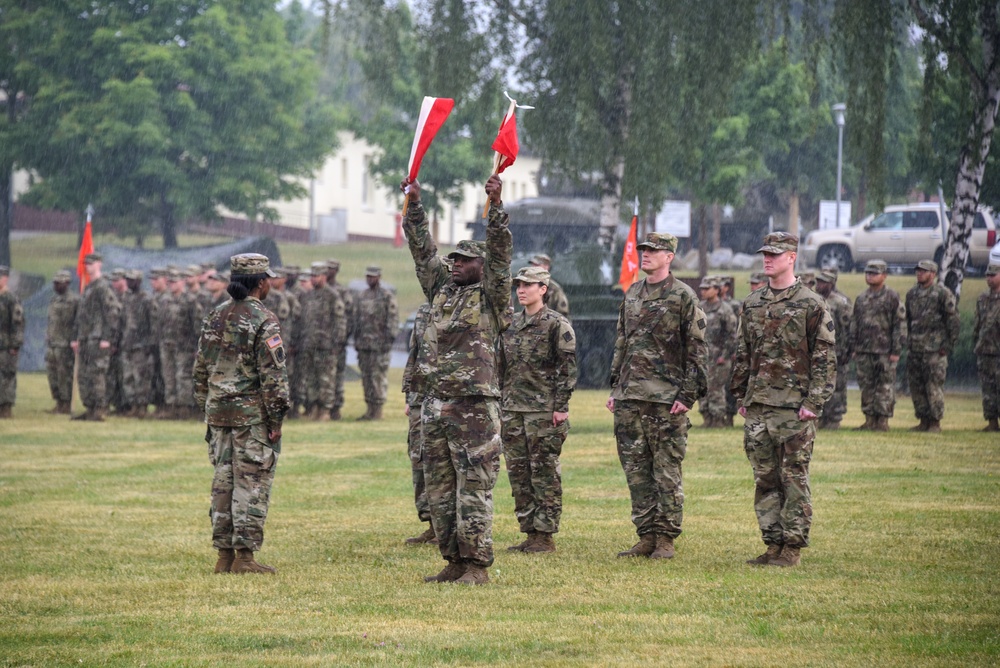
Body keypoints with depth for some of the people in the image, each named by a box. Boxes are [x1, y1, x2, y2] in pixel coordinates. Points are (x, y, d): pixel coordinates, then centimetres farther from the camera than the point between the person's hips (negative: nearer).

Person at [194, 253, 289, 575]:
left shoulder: (214, 317, 10)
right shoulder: (263, 320, -11)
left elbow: (200, 370, 13)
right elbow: (273, 374, -14)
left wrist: (205, 409, 20)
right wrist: (276, 417, -10)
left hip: (218, 410, 7)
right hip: (253, 412, -6)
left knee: (224, 481, 10)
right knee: (252, 483, -3)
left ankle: (224, 555, 11)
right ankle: (244, 555, -5)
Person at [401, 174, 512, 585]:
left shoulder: (490, 296, -1)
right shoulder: (441, 289, 16)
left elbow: (500, 253, -12)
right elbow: (423, 250, 18)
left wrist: (496, 206, -21)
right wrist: (413, 204, 13)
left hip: (475, 408, -7)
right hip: (436, 407, 7)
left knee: (474, 488, -6)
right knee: (439, 488, 8)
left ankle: (477, 566, -5)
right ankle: (454, 562, 15)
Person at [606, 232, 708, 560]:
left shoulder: (683, 296, -5)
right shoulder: (631, 294, 15)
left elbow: (697, 349, -6)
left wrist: (689, 394, -13)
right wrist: (615, 388, 16)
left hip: (667, 398, -7)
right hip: (630, 398, 7)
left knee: (667, 472, -3)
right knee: (636, 471, 7)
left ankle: (666, 539, 1)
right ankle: (646, 536, 13)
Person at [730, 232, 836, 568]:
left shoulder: (811, 304, -4)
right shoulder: (752, 304, 13)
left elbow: (825, 358, -6)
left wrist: (813, 402, -12)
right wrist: (741, 397, 13)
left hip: (794, 408, -6)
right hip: (758, 408, 6)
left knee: (794, 479, -3)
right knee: (765, 480, 7)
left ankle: (792, 548, 0)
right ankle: (773, 544, 13)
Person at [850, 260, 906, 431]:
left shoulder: (892, 297, -3)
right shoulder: (861, 299, 14)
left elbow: (900, 325, -6)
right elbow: (854, 324, 18)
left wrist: (896, 350, -11)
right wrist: (853, 348, 11)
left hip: (884, 352, -6)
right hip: (864, 351, 6)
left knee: (885, 387, -3)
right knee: (866, 386, 7)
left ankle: (883, 422, 0)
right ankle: (870, 421, 12)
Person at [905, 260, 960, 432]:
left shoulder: (943, 293, -5)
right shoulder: (912, 293, 14)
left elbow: (953, 321, -6)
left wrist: (948, 345, -9)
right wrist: (908, 342, 16)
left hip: (934, 349, -6)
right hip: (914, 349, 6)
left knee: (934, 386, -7)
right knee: (916, 386, 6)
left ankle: (936, 423, -1)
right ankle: (923, 421, 14)